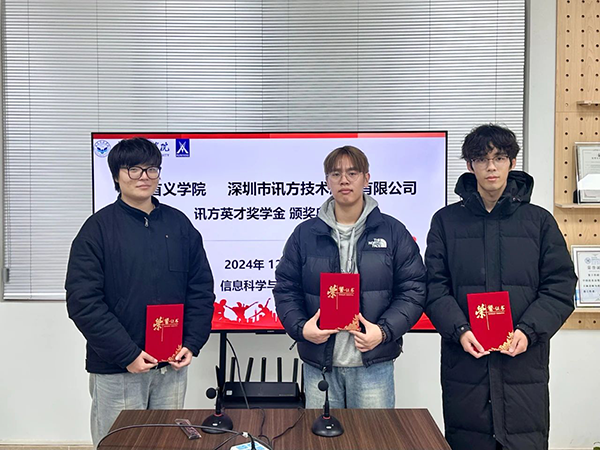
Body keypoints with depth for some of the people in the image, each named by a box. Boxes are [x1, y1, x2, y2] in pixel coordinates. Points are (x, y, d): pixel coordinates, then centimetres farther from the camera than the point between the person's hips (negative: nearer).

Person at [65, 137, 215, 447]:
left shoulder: (179, 224, 6)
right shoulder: (98, 229, -4)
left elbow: (201, 288, 8)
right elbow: (83, 301, -10)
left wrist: (192, 343, -2)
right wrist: (127, 354, -15)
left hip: (173, 366, 3)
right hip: (116, 369, -3)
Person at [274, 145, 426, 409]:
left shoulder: (393, 232, 2)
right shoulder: (304, 234, 5)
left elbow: (412, 290, 0)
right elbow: (285, 289, 7)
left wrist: (384, 331, -14)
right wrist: (300, 327, -11)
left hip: (374, 365, -1)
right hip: (319, 365, 1)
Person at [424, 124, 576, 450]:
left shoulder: (539, 221, 8)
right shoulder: (447, 221, 7)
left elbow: (560, 288, 3)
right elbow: (435, 287, 1)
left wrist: (528, 331, -12)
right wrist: (459, 330, -13)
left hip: (524, 364, 0)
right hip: (464, 364, 0)